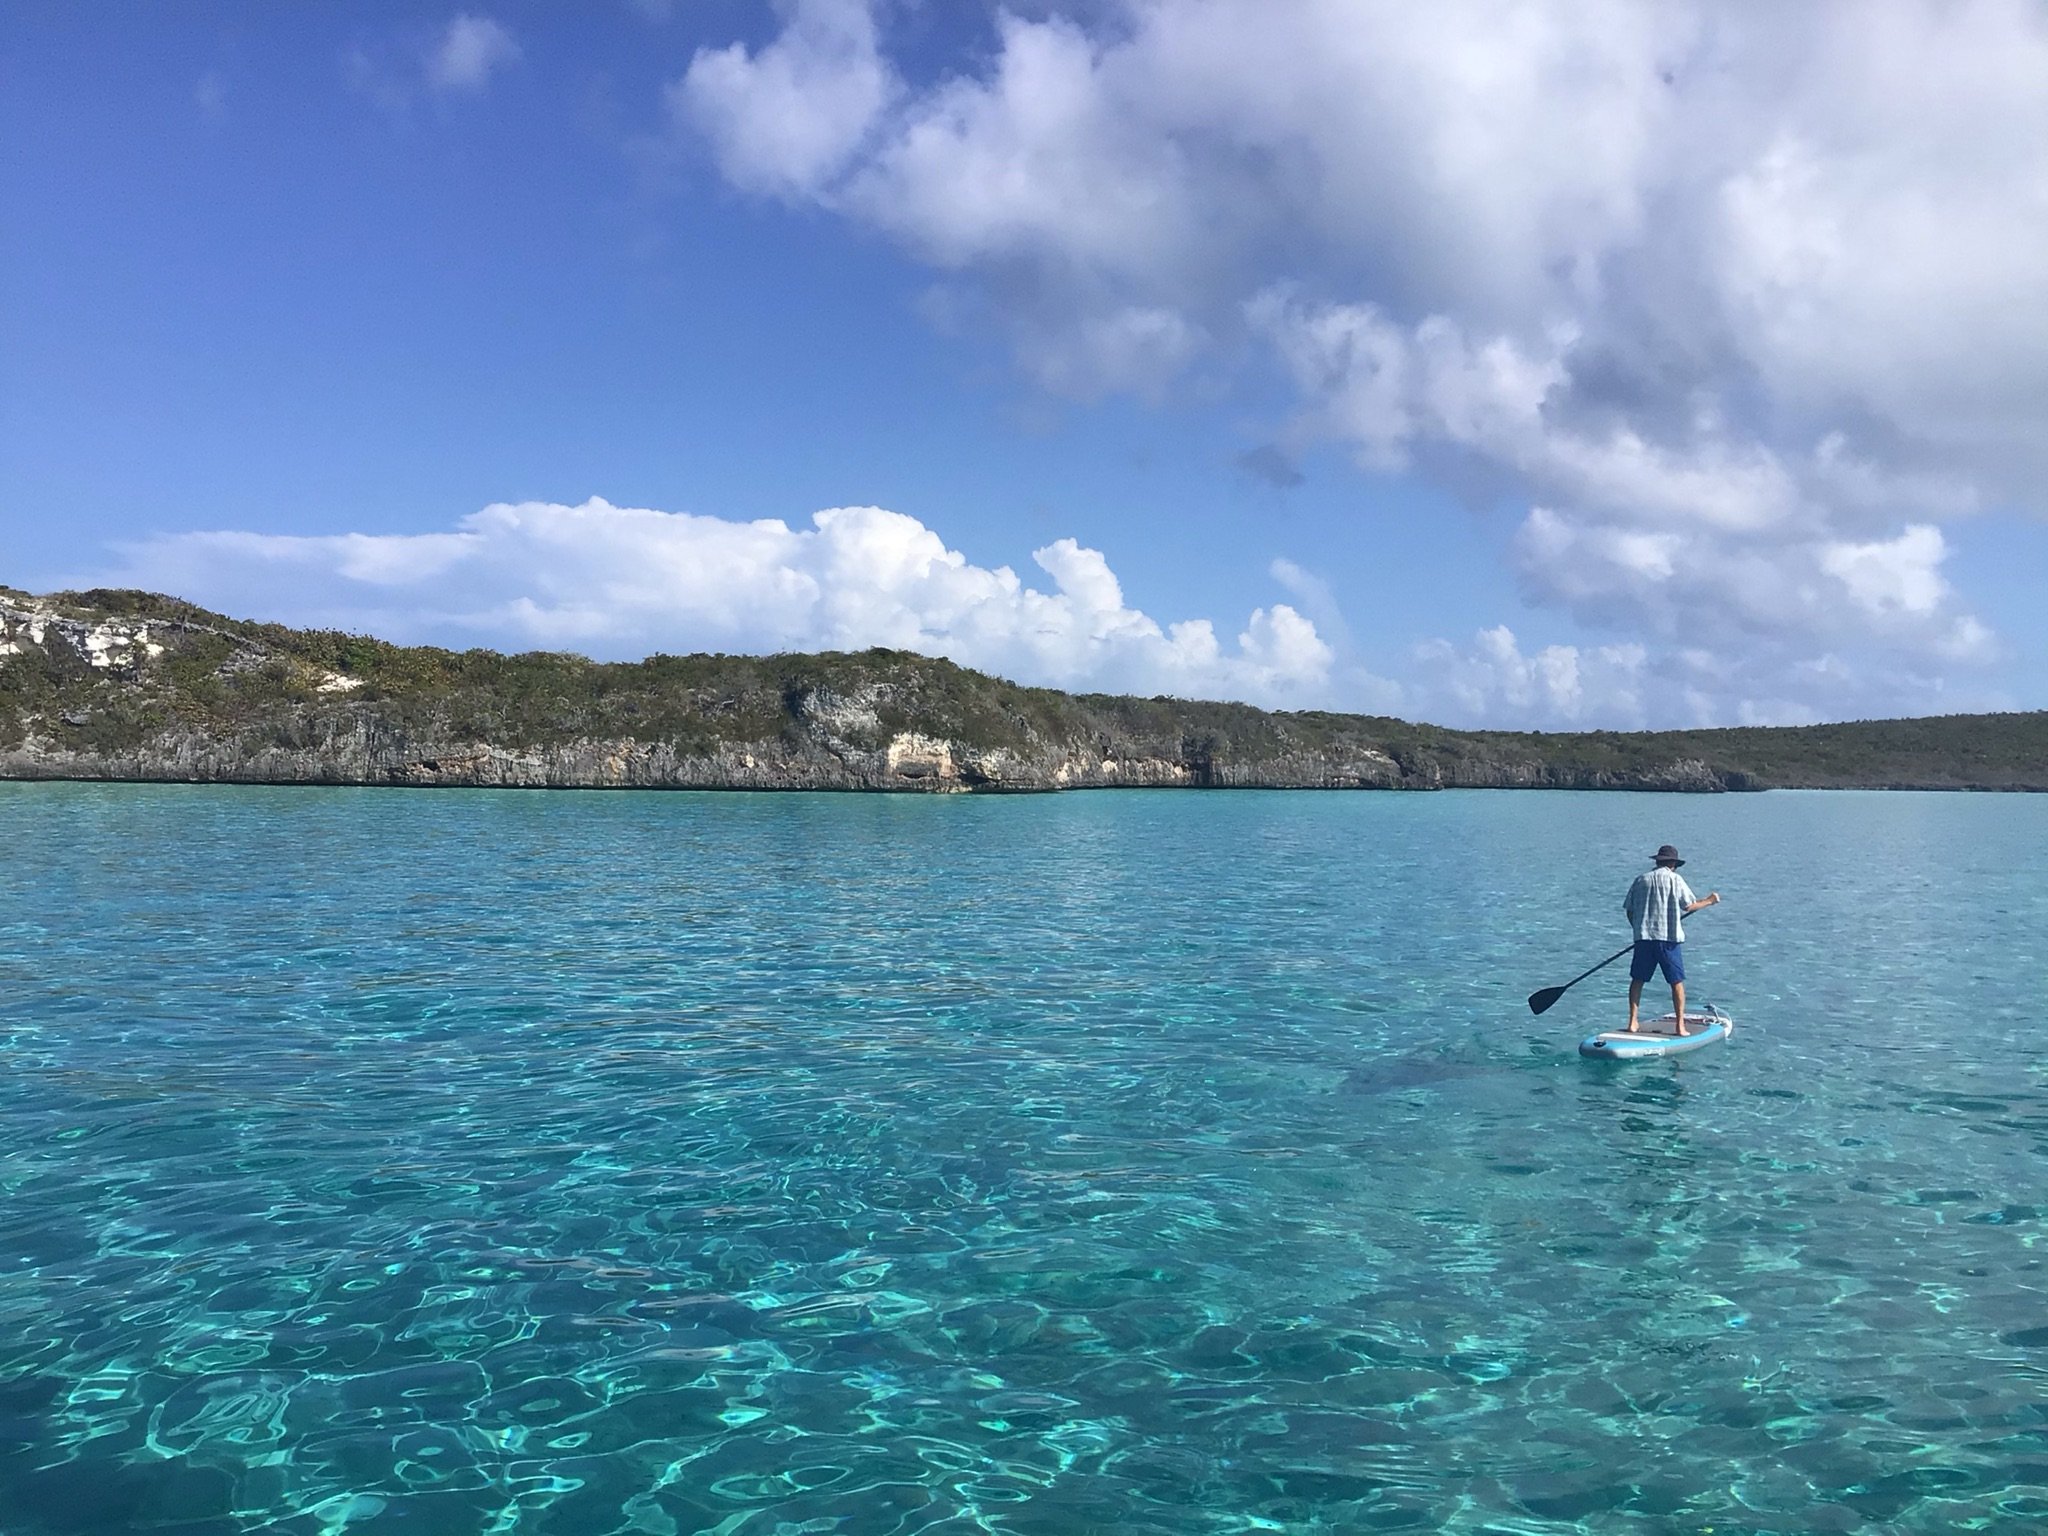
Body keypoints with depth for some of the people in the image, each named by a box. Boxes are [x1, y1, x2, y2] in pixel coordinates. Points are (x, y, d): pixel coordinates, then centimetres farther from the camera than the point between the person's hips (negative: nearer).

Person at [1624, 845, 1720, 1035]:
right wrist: (1709, 901, 14)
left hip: (1643, 937, 3)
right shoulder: (1675, 879, -2)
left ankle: (1633, 1022, 8)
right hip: (1669, 938, -3)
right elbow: (1689, 906, -3)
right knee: (1677, 982, 5)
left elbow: (1629, 911, 10)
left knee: (1637, 980, 11)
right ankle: (1680, 1026, 4)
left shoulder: (1640, 880, 9)